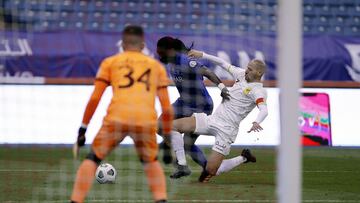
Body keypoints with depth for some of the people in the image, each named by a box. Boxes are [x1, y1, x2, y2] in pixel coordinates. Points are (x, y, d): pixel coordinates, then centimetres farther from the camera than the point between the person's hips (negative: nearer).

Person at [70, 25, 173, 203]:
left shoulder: (110, 62, 21)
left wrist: (82, 130, 15)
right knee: (151, 162, 27)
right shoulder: (156, 66, 25)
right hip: (146, 121, 2)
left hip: (117, 119, -1)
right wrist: (167, 138, 28)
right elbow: (167, 108, 19)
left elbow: (94, 99, 11)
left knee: (92, 160, 16)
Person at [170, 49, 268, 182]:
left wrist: (256, 122, -51)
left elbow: (263, 109, -30)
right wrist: (202, 55, 16)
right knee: (173, 126, -5)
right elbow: (223, 63, 22)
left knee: (211, 172, -8)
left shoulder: (258, 91, -13)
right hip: (212, 120, 8)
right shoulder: (242, 75, 10)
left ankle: (243, 158, 16)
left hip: (226, 129, -8)